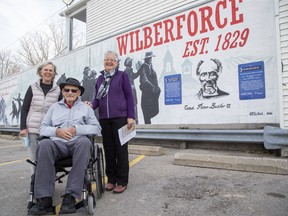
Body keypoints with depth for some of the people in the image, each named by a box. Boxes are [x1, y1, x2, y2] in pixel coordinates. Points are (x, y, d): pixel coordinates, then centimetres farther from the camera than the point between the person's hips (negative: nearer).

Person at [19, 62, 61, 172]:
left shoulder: (57, 90, 5)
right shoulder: (33, 88, 7)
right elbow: (24, 108, 6)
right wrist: (23, 127, -1)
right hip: (32, 130, 1)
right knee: (34, 158, 5)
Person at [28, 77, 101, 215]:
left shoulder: (86, 108, 18)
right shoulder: (54, 107, 22)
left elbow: (96, 128, 7)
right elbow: (43, 128, 16)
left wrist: (77, 129, -7)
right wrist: (56, 131, -6)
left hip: (78, 142, -1)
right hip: (58, 143, 2)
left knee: (84, 141, -37)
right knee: (44, 144, -33)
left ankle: (71, 195, -34)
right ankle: (45, 198, -30)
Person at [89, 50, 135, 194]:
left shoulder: (122, 76, 3)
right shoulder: (100, 78, 15)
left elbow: (129, 96, -1)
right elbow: (98, 98, 16)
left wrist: (131, 116, -9)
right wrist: (92, 105, -7)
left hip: (120, 118, -4)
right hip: (104, 119, 4)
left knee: (121, 149, 1)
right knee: (108, 149, 9)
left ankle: (122, 181, 11)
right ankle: (111, 179, 22)